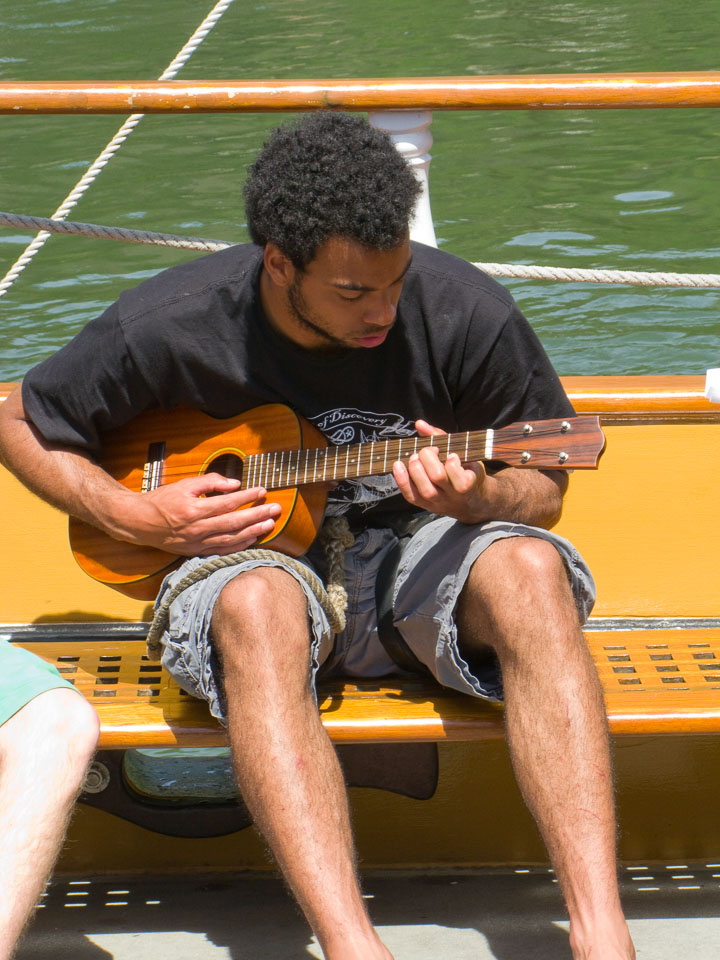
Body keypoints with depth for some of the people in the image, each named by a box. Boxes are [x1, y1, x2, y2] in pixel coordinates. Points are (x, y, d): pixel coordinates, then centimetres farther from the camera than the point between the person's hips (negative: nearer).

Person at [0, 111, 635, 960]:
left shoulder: (465, 311, -12)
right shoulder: (169, 327, -14)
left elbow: (544, 493, 0)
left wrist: (479, 498, -24)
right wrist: (132, 519, -12)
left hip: (415, 548, 1)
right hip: (253, 550, -1)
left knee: (528, 570, -33)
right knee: (257, 607, -39)